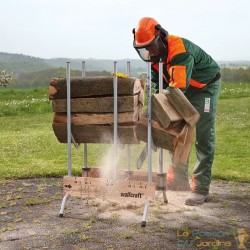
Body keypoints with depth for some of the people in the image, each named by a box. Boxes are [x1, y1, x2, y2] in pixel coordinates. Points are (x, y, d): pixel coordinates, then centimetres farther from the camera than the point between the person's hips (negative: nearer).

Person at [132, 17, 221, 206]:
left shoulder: (179, 51, -35)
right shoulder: (153, 53, -8)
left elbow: (179, 86, -41)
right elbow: (158, 84, -3)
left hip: (205, 87, -8)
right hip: (184, 90, 8)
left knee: (204, 137, -12)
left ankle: (201, 189, -12)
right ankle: (179, 179, 18)